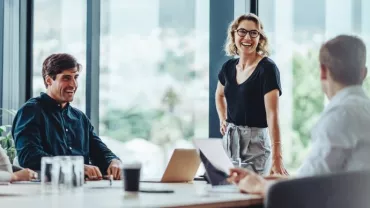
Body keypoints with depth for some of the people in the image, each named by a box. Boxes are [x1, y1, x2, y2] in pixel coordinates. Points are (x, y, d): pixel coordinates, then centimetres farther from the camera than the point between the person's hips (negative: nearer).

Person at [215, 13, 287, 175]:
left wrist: (276, 157, -33)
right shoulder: (229, 67, 5)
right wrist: (223, 121, 10)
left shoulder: (267, 68, -14)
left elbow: (272, 114, -24)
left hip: (256, 140, -6)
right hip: (230, 139, 6)